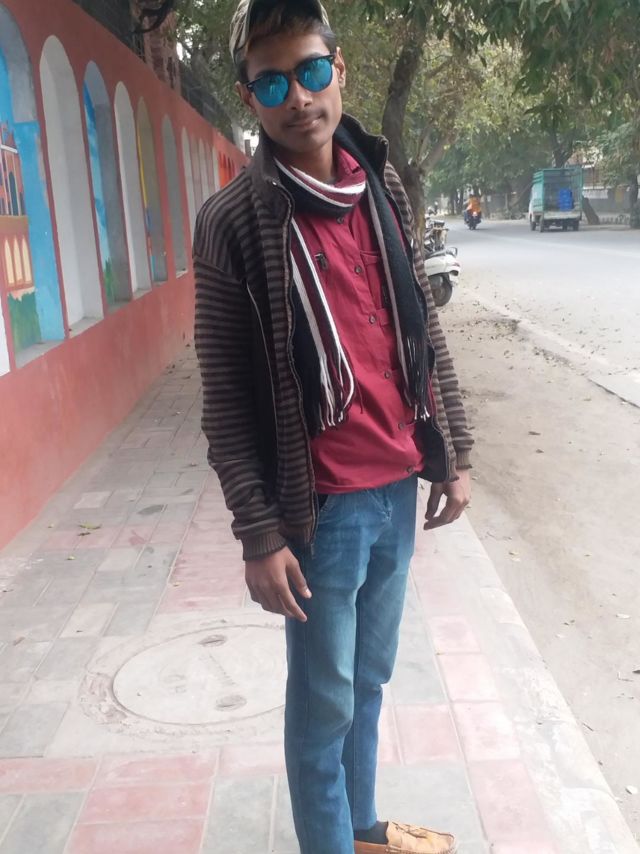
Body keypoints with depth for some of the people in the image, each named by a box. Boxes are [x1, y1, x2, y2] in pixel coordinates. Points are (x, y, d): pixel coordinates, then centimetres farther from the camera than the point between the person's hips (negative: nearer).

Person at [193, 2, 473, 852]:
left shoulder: (384, 190, 6)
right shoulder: (234, 222, -11)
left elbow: (425, 334, 11)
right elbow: (227, 398, -11)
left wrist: (452, 453, 10)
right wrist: (260, 533, -13)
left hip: (397, 488, 6)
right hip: (322, 505, -5)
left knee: (370, 680, 22)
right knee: (326, 703, 9)